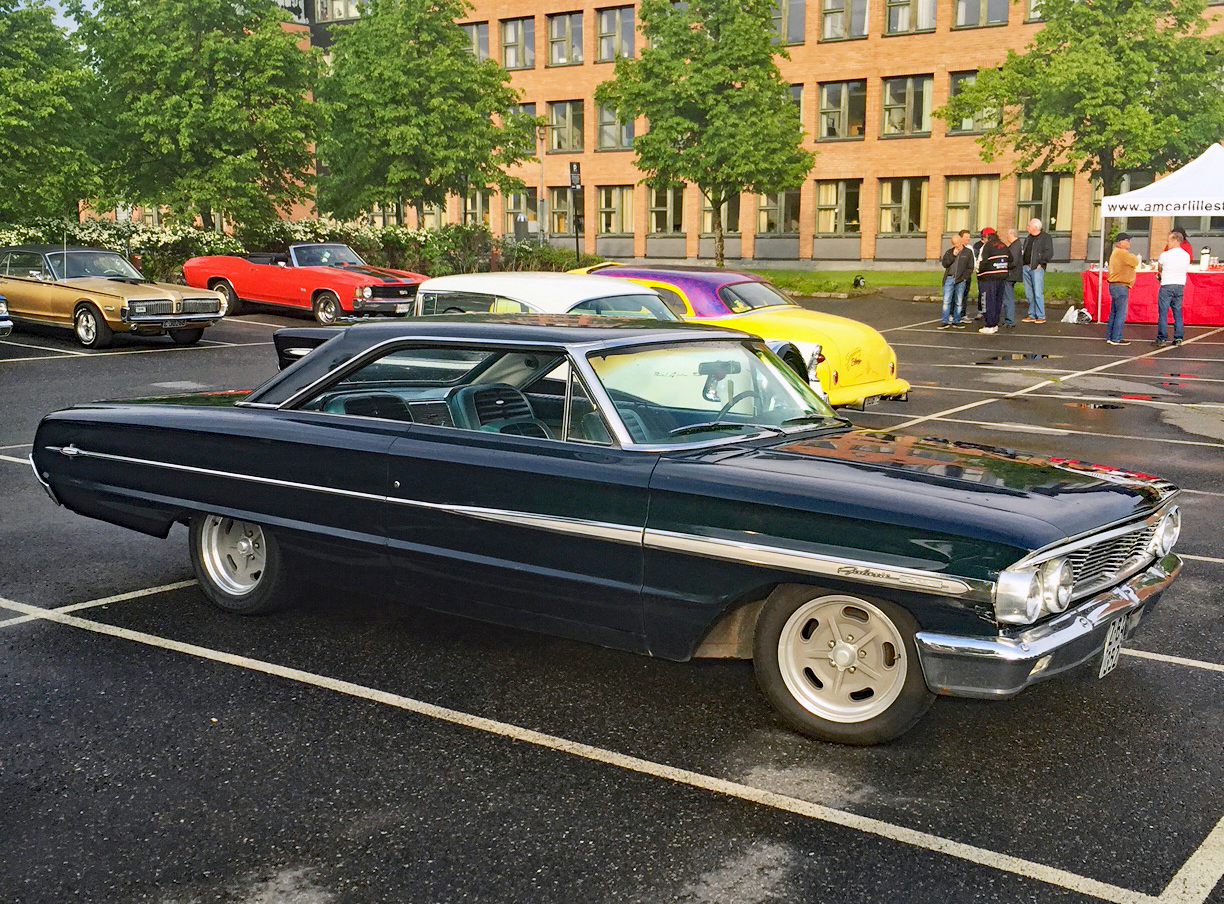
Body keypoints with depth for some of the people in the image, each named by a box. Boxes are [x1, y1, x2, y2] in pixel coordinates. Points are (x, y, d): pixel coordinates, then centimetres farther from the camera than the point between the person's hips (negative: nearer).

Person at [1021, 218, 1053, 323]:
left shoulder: (1045, 237, -4)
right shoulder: (1028, 238, 20)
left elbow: (1049, 253, -10)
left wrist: (1041, 263, -14)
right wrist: (1022, 264, 13)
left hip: (1037, 268, -8)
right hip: (1026, 267, 8)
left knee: (1038, 293, -10)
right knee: (1029, 293, 9)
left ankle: (1041, 316, -6)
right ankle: (1032, 315, 15)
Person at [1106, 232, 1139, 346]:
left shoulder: (1116, 252, 20)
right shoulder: (1121, 253, -14)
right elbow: (1135, 262, -14)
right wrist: (1132, 256, 4)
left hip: (1115, 285, 11)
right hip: (1120, 286, -11)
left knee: (1114, 312, 14)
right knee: (1121, 313, -8)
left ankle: (1110, 336, 17)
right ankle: (1116, 338, -7)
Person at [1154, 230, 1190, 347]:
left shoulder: (1165, 255, -9)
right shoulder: (1186, 256, 4)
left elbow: (1159, 269, 4)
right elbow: (1184, 269, 14)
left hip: (1166, 286, -5)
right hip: (1180, 286, 5)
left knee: (1163, 313, 0)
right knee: (1178, 312, 9)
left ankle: (1161, 338, 0)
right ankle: (1178, 338, 10)